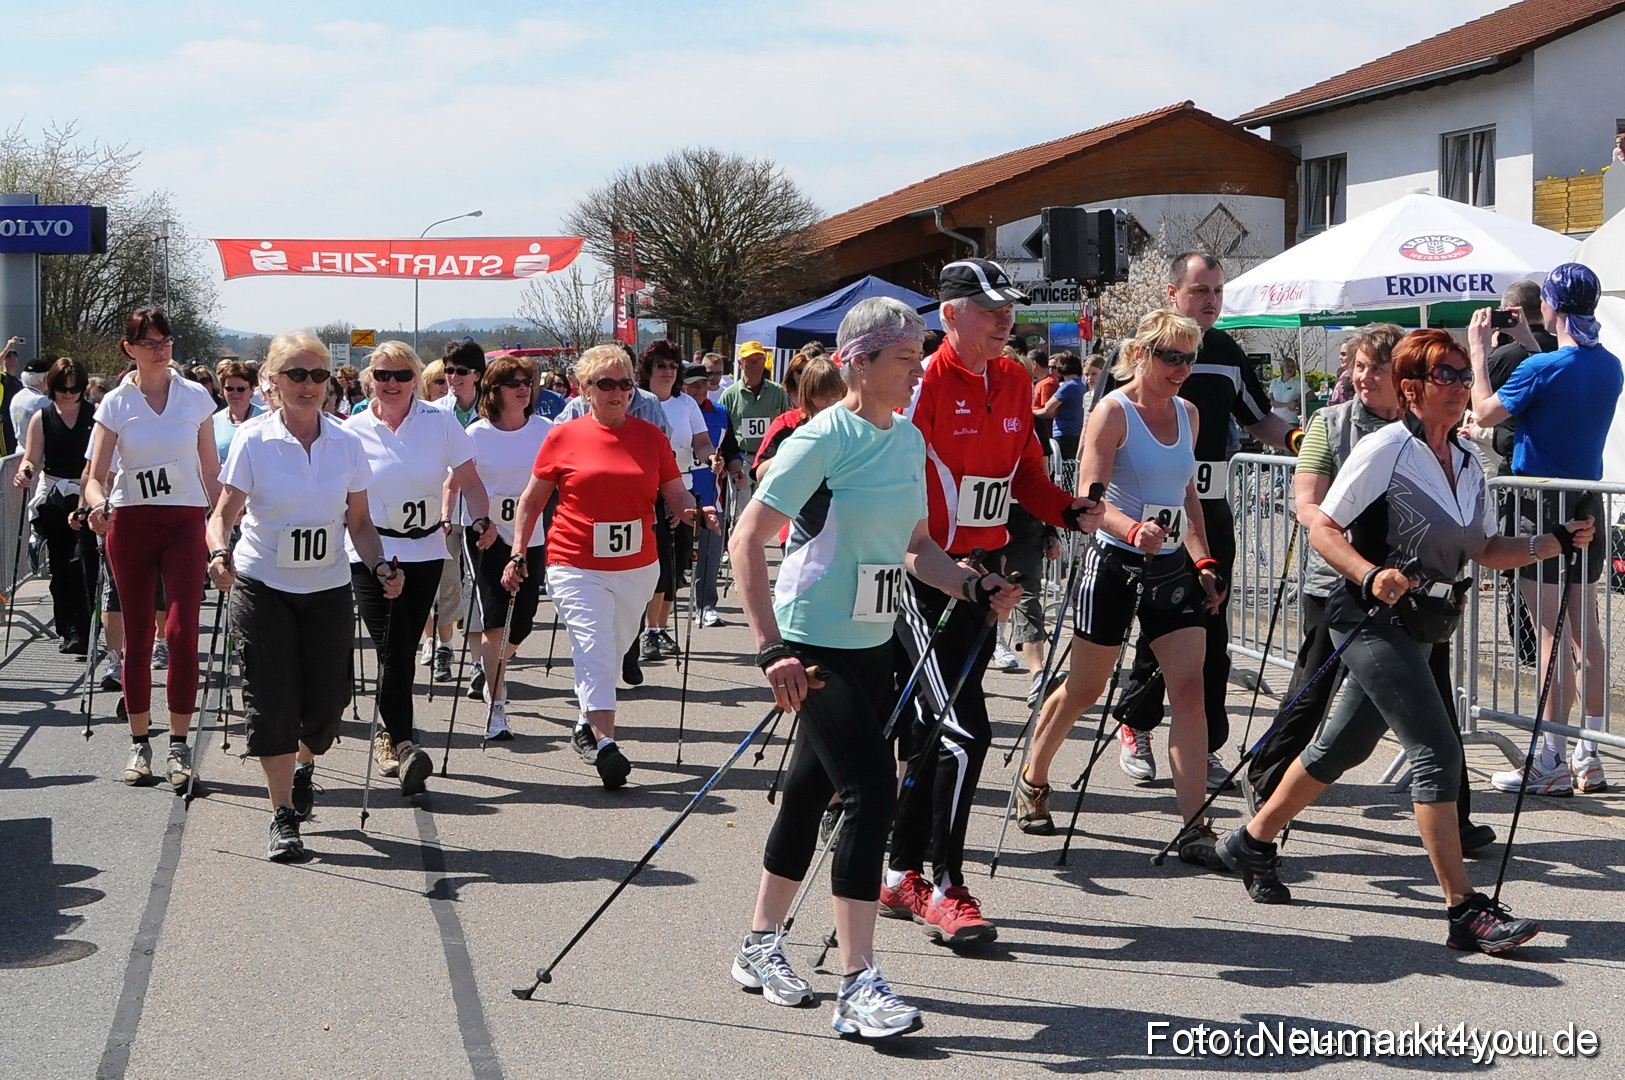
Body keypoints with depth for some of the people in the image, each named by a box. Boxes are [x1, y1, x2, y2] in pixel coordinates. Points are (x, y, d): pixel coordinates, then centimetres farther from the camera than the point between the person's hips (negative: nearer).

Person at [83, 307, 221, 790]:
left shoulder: (195, 397, 4)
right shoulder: (115, 404, 2)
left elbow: (210, 469, 10)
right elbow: (96, 474, -1)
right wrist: (97, 504, -22)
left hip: (185, 523, 0)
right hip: (130, 524, 1)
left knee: (182, 630, -11)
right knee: (137, 636, 5)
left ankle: (179, 745, -5)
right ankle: (139, 743, 14)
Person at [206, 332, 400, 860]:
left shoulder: (346, 444, 1)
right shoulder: (253, 440, -7)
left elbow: (359, 522, 7)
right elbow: (224, 512, -8)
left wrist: (381, 568, -9)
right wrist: (219, 554, -27)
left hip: (328, 587, 2)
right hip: (262, 585, -2)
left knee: (328, 699, 2)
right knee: (272, 700, -6)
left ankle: (304, 766, 36)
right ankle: (284, 816, 3)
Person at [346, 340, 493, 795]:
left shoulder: (440, 422, 0)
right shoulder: (353, 430, -1)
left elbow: (469, 482, 2)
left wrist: (482, 520, -14)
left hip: (425, 552, 1)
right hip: (371, 554, -1)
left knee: (403, 650, 5)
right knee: (393, 651, -12)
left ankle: (389, 736, 24)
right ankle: (402, 742, -7)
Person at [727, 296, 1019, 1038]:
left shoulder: (909, 440, 8)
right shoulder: (824, 438, -15)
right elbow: (746, 542, -18)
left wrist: (973, 585, 3)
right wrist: (771, 648, -24)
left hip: (871, 643, 8)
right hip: (816, 643, -8)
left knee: (814, 788, 15)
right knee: (871, 792, -14)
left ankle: (761, 947, 31)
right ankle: (857, 988, -10)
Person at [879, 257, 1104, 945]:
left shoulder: (1015, 381, 10)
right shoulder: (923, 381, -14)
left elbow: (1025, 471, 18)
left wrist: (1070, 511, 0)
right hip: (922, 572, -7)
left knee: (929, 728, 14)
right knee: (965, 728, -13)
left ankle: (904, 877, 24)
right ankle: (946, 891, -4)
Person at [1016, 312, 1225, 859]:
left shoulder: (1187, 414, 9)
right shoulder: (1113, 412, -11)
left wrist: (1202, 560, 13)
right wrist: (1134, 531, -37)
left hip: (1173, 568, 5)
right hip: (1115, 566, -5)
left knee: (1190, 689, -8)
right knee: (1083, 690, 8)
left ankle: (1194, 827, -8)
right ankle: (1031, 783, 32)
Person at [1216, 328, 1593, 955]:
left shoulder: (1467, 464, 11)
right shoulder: (1384, 449, -11)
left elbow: (1486, 551, 17)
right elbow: (1323, 528, -10)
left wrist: (1553, 543, 3)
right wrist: (1372, 575, -25)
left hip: (1420, 626, 8)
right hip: (1373, 619, -8)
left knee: (1346, 744, 17)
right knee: (1437, 750, -15)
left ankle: (1252, 843, 34)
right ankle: (1465, 910, -13)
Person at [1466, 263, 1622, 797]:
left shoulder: (1541, 369, -17)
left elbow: (1485, 413, -5)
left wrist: (1478, 351, 5)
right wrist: (1526, 343, 24)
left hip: (1542, 503, -7)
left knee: (1552, 636, -5)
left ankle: (1552, 764, -2)